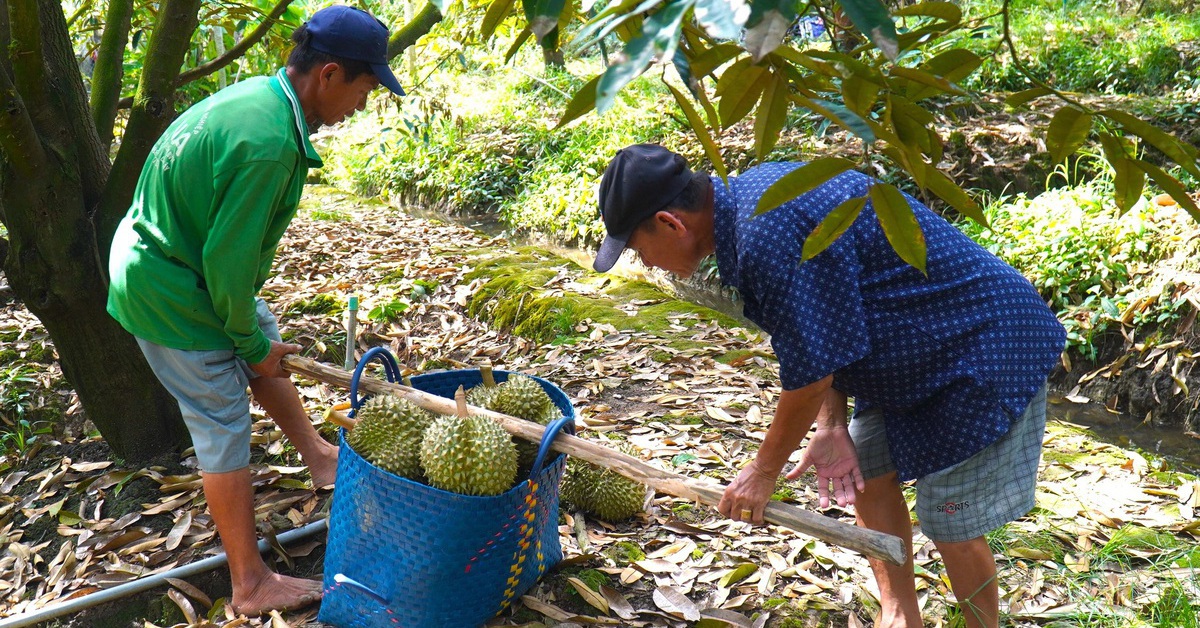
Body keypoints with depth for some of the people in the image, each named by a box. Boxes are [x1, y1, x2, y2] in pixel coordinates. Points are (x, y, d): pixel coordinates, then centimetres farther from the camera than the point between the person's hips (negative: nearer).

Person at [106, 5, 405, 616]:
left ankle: (319, 457, 45)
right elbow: (227, 259, -26)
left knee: (266, 348, 23)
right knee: (225, 427, -2)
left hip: (167, 255, 10)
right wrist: (249, 340, -9)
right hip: (167, 290, -10)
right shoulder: (269, 142, -32)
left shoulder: (258, 94, 0)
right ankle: (251, 585, 11)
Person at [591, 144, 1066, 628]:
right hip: (916, 348, 10)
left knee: (951, 526, -1)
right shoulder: (749, 196, 0)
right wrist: (831, 428, -2)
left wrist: (764, 471, -10)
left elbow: (811, 369, -24)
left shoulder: (770, 236, -31)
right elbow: (826, 330, 4)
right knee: (867, 474, 16)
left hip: (984, 349, -10)